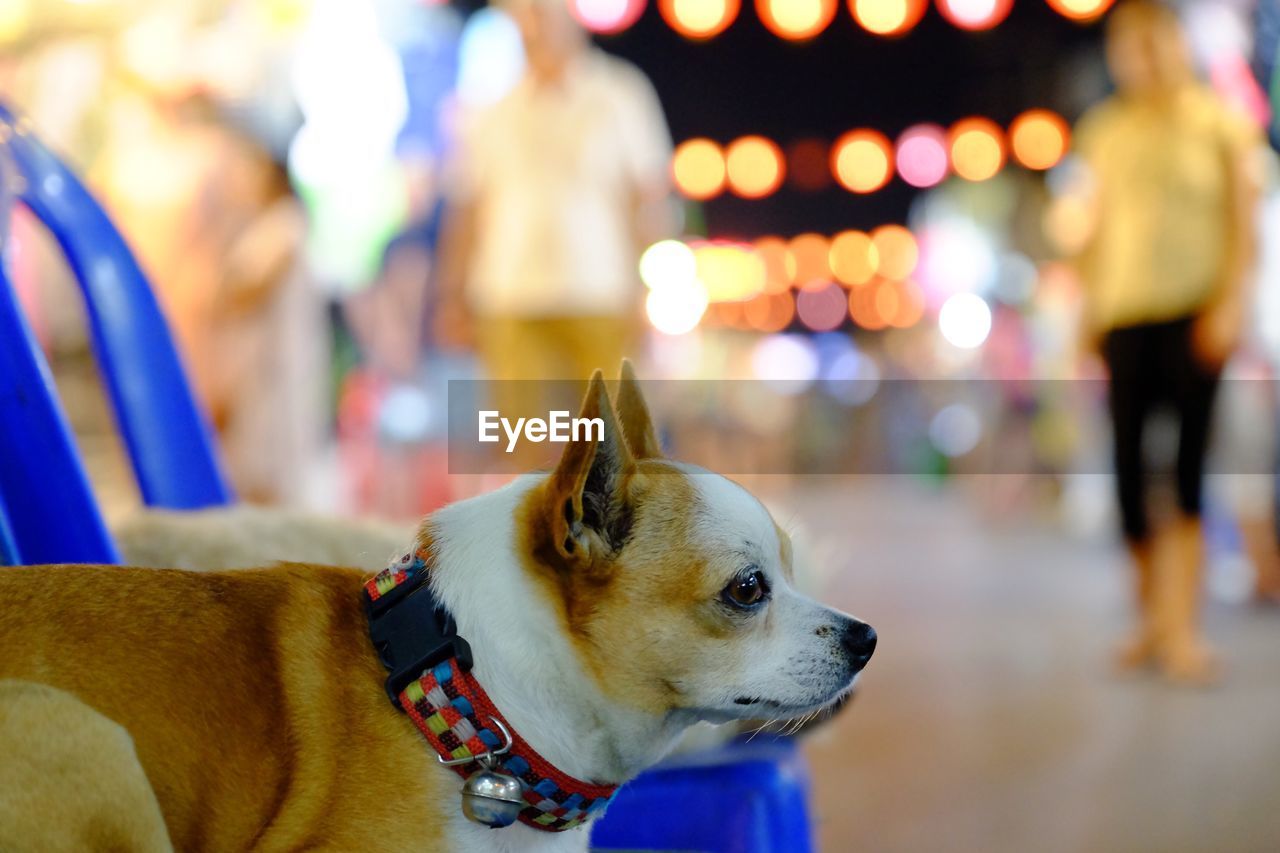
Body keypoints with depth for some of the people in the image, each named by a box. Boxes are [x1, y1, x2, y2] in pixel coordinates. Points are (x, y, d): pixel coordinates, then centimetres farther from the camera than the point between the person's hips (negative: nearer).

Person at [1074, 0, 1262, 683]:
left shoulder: (1217, 121, 3)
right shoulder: (1104, 132, 11)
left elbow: (1243, 221, 1)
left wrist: (1230, 304, -9)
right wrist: (1090, 309, 11)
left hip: (1195, 312, -3)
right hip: (1125, 315, 3)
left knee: (1189, 464, -7)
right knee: (1130, 462, -1)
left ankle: (1182, 630, -5)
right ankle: (1151, 618, 13)